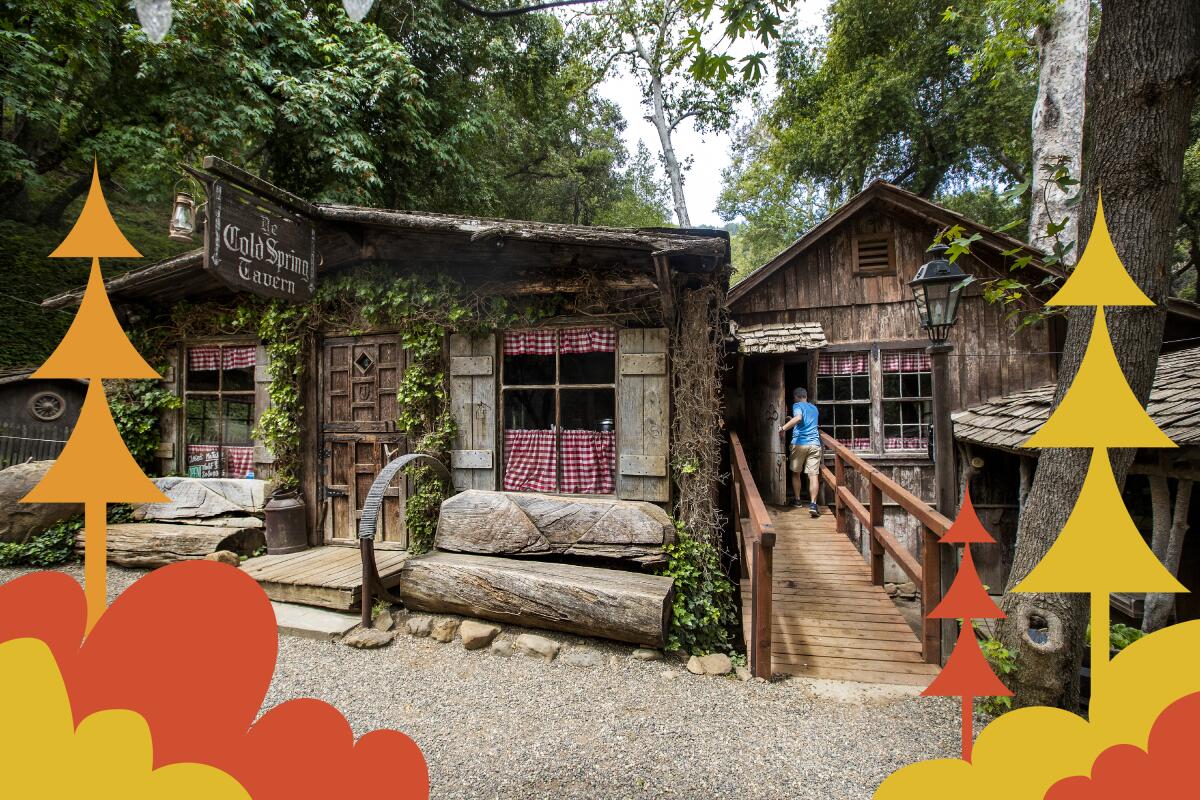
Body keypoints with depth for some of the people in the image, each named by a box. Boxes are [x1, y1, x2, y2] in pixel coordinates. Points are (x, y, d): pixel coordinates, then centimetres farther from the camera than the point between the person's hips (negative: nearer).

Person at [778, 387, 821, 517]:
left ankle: (797, 500, 25)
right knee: (813, 475, -5)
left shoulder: (797, 406, 3)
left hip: (799, 443, -3)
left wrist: (784, 428, -23)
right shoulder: (814, 408, 23)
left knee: (796, 473, 16)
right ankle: (813, 504, -17)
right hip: (815, 444, 3)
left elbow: (798, 418, -20)